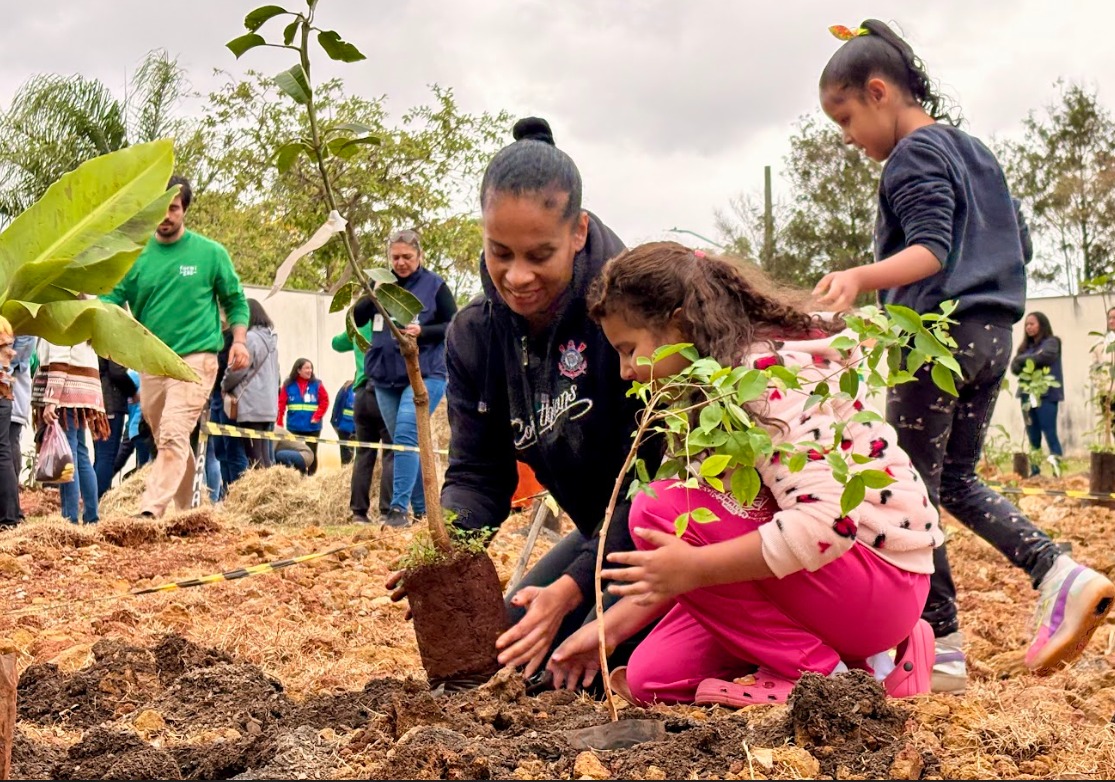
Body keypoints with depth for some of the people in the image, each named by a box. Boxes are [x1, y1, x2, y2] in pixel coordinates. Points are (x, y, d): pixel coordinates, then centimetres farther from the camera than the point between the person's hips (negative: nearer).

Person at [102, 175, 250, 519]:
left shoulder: (211, 253, 2)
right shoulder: (137, 256, 9)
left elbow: (235, 301, 8)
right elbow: (114, 299, 5)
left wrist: (239, 340, -7)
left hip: (195, 358, -5)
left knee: (174, 435, -19)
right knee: (167, 440, 13)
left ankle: (151, 510, -26)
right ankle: (187, 510, 26)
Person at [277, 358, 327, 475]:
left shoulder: (317, 384, 0)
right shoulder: (288, 385, -2)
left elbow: (325, 401, -1)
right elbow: (281, 404, -4)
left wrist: (317, 417, -11)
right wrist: (279, 423, -10)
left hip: (312, 427, 0)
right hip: (294, 427, 0)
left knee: (311, 454, 6)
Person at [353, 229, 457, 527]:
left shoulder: (434, 285, -2)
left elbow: (454, 326, -2)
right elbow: (356, 320, 5)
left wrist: (423, 331, -18)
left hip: (425, 375, -5)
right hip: (385, 378, 5)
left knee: (406, 435, -20)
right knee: (410, 444, 10)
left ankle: (399, 508, -21)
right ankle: (423, 510, 18)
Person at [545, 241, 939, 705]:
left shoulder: (772, 371, -19)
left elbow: (825, 522, -30)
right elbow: (674, 556, 13)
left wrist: (695, 567, -29)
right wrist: (613, 625, 7)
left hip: (882, 578, -10)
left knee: (662, 507, -21)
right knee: (653, 678, 1)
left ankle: (820, 675, -13)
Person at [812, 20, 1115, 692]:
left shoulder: (914, 156, -8)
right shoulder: (977, 152, 19)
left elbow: (931, 250, -22)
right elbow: (1017, 248, 21)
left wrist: (859, 277, -37)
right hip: (994, 334, 9)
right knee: (957, 483, 16)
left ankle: (942, 648, 0)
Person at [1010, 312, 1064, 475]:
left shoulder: (1051, 342, 2)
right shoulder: (1026, 345, 18)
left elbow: (1043, 357, -17)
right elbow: (1014, 366, 8)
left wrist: (1023, 359, -2)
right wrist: (1031, 362, -12)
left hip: (1046, 394, -6)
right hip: (1027, 394, 6)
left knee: (1049, 433, -10)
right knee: (1033, 436, 6)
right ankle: (1034, 470, 9)